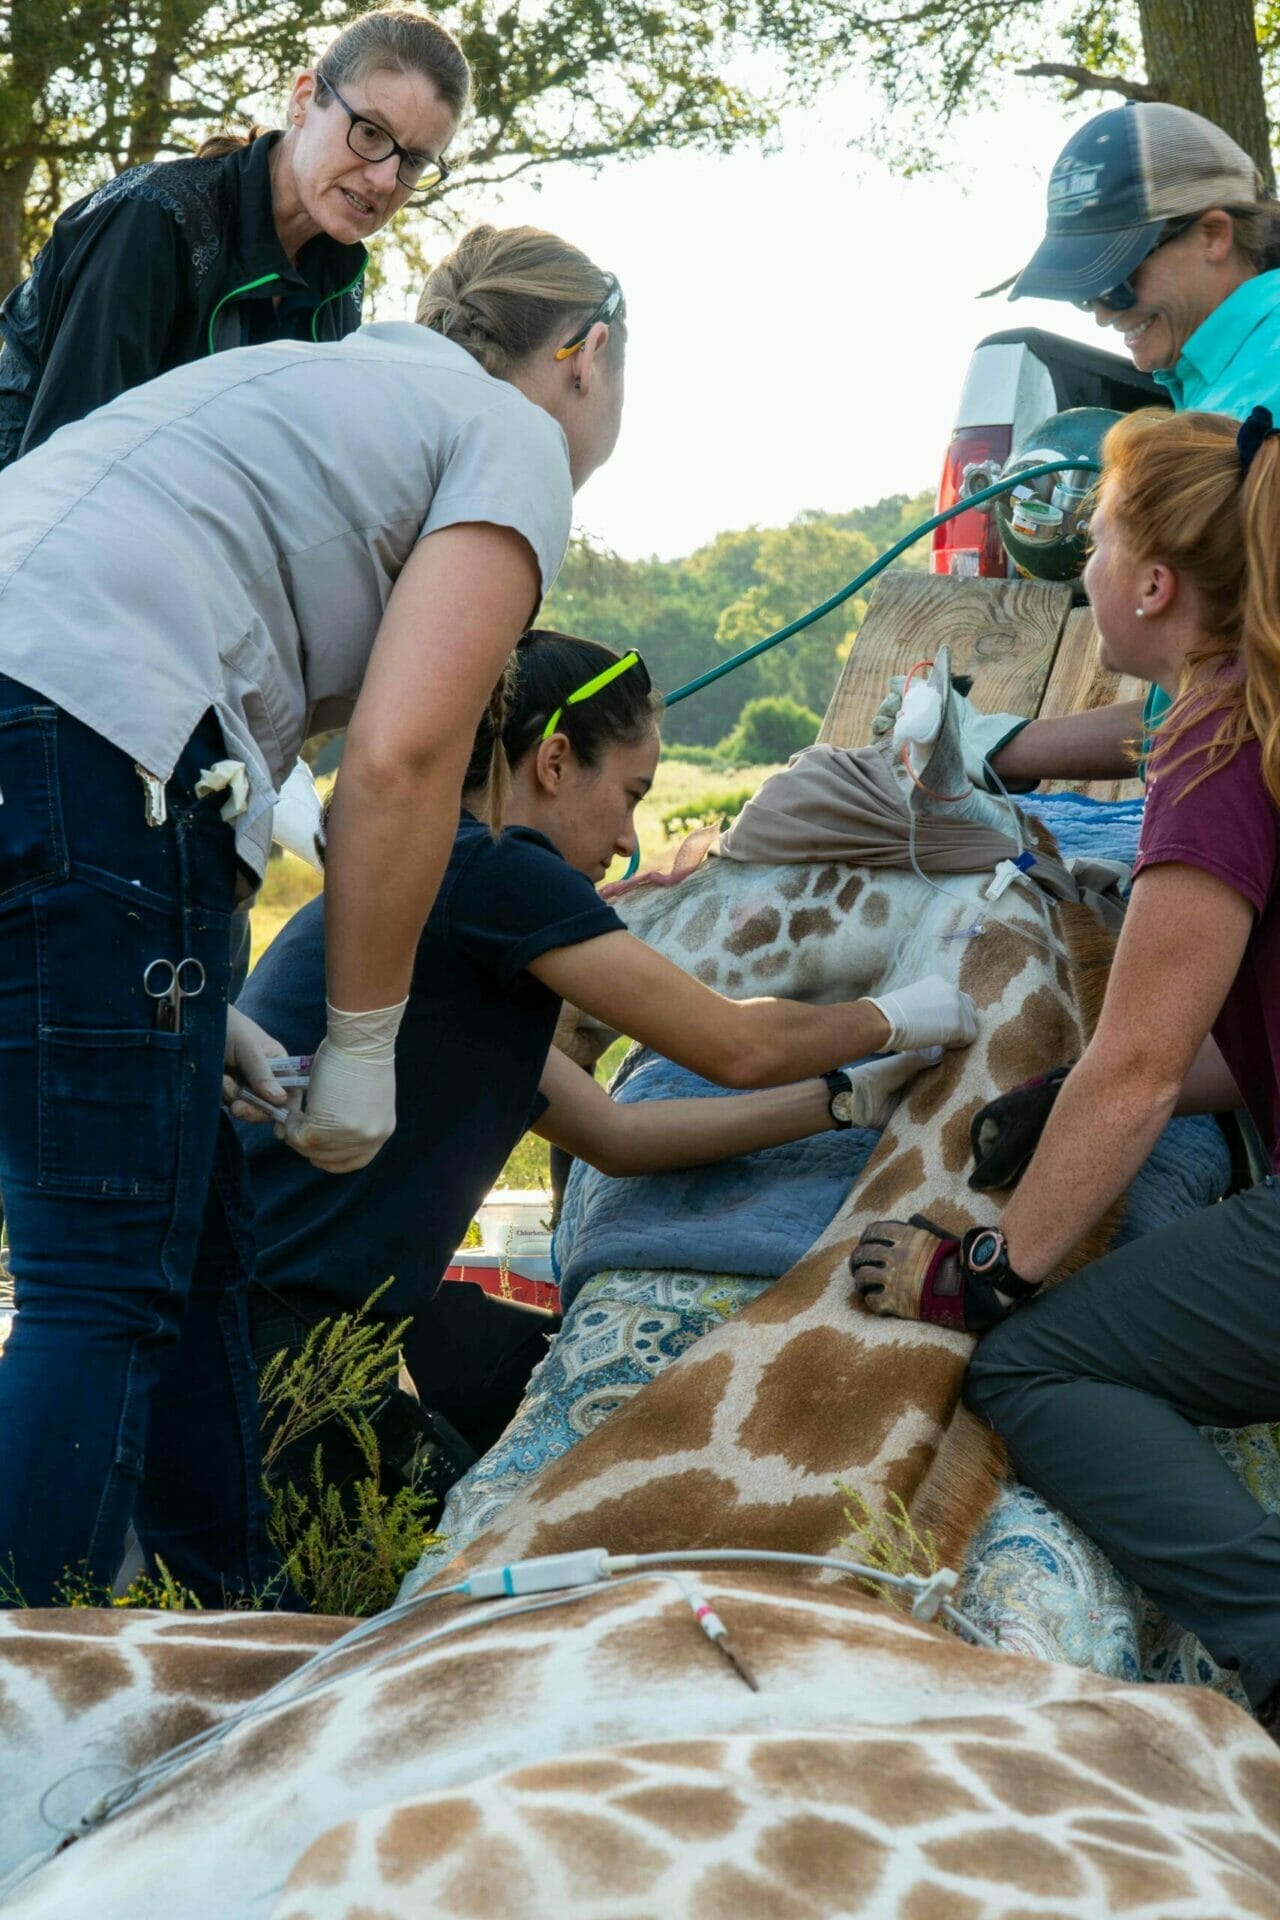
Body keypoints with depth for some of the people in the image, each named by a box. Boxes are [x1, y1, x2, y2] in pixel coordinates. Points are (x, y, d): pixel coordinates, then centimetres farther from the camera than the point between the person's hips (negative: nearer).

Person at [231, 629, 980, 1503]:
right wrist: (895, 1019, 10)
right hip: (254, 1322, -10)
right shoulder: (488, 869, -14)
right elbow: (737, 1044, -9)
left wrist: (850, 1098, 20)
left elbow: (615, 1133, 20)